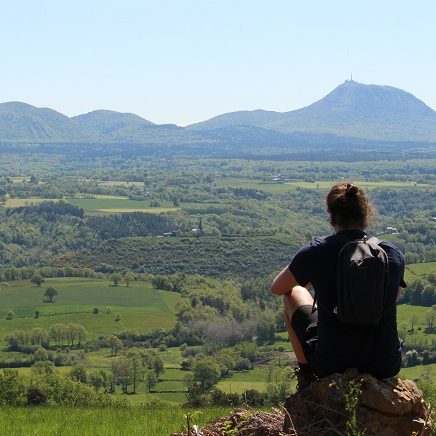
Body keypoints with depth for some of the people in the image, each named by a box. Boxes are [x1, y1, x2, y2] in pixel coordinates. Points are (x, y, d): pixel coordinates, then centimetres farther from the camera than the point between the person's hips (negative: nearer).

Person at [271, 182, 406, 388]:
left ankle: (306, 373, 27)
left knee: (293, 294, 22)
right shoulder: (394, 254, -2)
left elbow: (277, 288, 10)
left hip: (330, 364, -2)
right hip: (386, 367, 2)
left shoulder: (315, 252, -9)